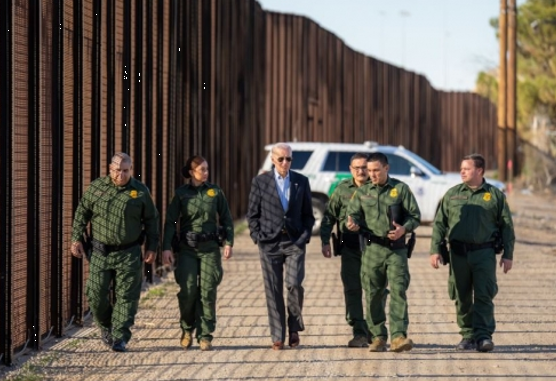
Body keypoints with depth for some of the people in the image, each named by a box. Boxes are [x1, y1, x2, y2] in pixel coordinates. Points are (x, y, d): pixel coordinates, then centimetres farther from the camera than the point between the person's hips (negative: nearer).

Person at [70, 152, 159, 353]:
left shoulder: (141, 191, 0)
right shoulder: (96, 188, 1)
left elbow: (151, 220, 8)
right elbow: (81, 213, 9)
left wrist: (152, 247, 4)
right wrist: (77, 239, 3)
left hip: (129, 254, -1)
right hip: (100, 253, 1)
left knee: (126, 296, -4)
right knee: (95, 293, 1)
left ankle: (120, 338, 2)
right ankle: (106, 326, 27)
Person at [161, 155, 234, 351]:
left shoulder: (215, 192, 5)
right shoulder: (181, 193, 2)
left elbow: (226, 219, 11)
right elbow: (170, 222, 0)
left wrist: (228, 243, 0)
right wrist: (166, 248, -8)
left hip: (210, 248, 1)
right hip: (187, 248, -1)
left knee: (208, 291, -4)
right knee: (188, 291, -7)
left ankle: (205, 336, 3)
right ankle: (187, 329, 16)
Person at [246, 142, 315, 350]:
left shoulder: (301, 182, 7)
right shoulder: (260, 182, 4)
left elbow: (308, 214, 11)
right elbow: (252, 214, 7)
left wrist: (305, 236, -1)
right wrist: (257, 237, -3)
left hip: (294, 242, 0)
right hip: (269, 243, 0)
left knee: (294, 284, -14)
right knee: (273, 291, 0)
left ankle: (294, 327, 8)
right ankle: (277, 337, 7)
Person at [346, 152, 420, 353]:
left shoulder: (401, 189, 3)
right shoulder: (362, 192, 11)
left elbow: (415, 215, 3)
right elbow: (353, 213, 10)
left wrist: (404, 229, -16)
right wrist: (352, 223, -14)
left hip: (396, 249, -2)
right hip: (372, 249, 3)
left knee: (398, 291, -11)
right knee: (373, 294, 4)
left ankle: (398, 336, -16)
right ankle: (378, 337, 13)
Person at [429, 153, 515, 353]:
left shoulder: (495, 195, 5)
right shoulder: (452, 194, 10)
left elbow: (507, 226, 6)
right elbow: (439, 223, 10)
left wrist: (508, 255, 1)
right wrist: (435, 249, 1)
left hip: (484, 253, -2)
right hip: (458, 252, 2)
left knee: (484, 295, -8)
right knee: (462, 297, 5)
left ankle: (483, 336, -8)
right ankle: (468, 336, 12)